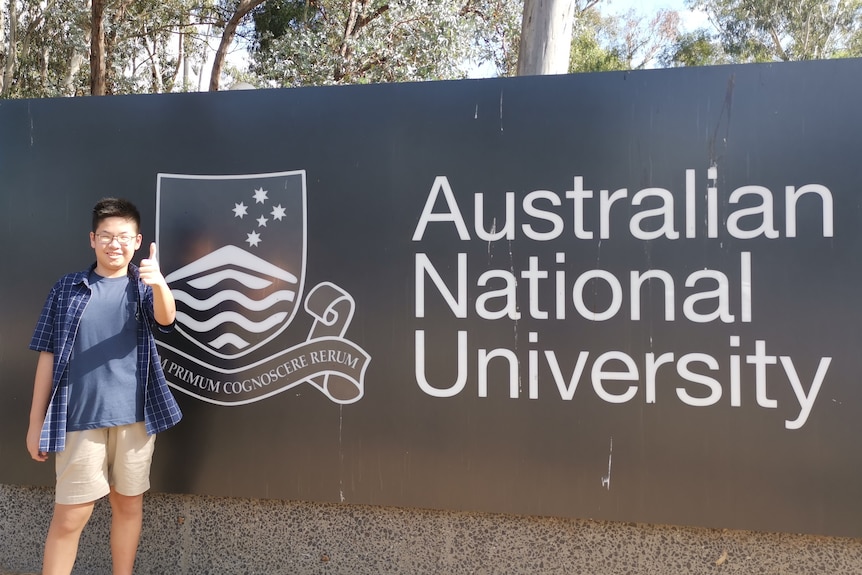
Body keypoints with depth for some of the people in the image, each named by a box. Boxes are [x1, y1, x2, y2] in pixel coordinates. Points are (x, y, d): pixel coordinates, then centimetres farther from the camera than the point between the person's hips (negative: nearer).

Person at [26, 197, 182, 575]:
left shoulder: (143, 287, 4)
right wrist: (36, 421, 3)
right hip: (79, 418, -1)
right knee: (70, 515, 1)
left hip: (134, 416, 1)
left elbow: (165, 318, -18)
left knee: (128, 504, 12)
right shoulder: (67, 288, 4)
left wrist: (159, 284, -40)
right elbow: (48, 356, 5)